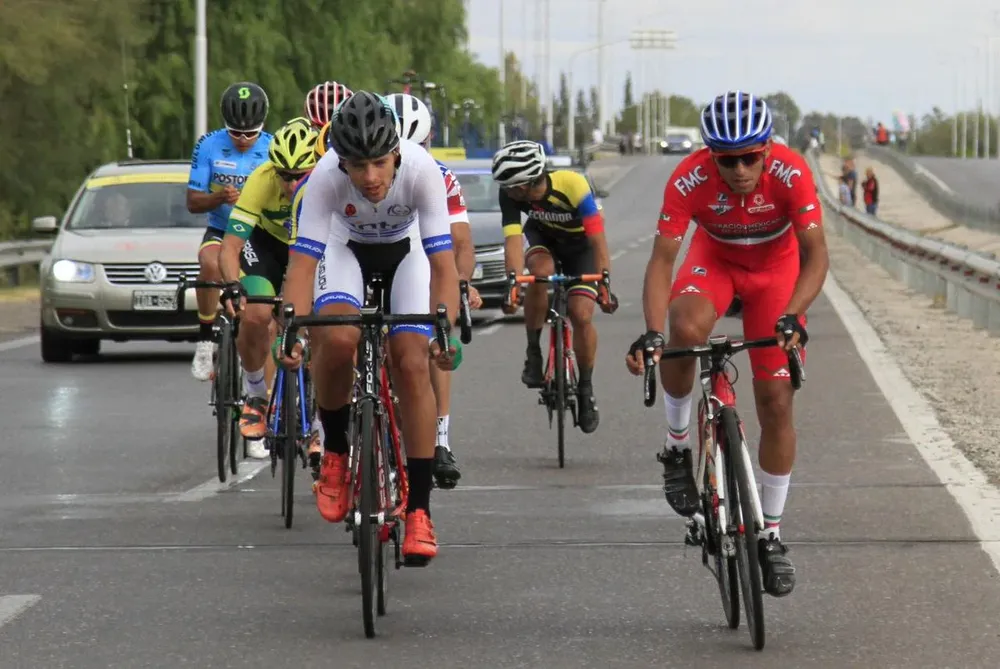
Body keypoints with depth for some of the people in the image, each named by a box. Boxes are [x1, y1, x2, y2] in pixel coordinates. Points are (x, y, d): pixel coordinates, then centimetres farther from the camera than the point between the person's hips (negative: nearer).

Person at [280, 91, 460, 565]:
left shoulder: (422, 170, -36)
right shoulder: (325, 177, -34)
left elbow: (443, 262, -36)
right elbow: (303, 262, -35)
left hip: (407, 251, 0)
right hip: (347, 248, 0)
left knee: (412, 364, -17)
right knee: (337, 339, -29)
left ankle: (419, 510, -10)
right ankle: (335, 450, -3)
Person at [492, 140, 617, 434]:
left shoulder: (573, 186, -38)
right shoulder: (511, 194, -29)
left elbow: (598, 241, -37)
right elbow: (513, 239, -36)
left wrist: (604, 284, -44)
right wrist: (513, 282, -51)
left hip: (579, 242, -2)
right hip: (541, 235, 2)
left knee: (581, 316, -14)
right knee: (541, 272, -33)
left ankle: (585, 389, 9)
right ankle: (533, 353, -15)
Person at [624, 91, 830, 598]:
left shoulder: (790, 172, -33)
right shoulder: (690, 179, -32)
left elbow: (816, 254, -34)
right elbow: (662, 260, -31)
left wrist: (792, 317, -50)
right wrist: (651, 333, -45)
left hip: (775, 267, 0)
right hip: (714, 258, 0)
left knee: (776, 402, -4)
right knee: (685, 329, -35)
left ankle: (771, 533, 12)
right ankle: (677, 446, -11)